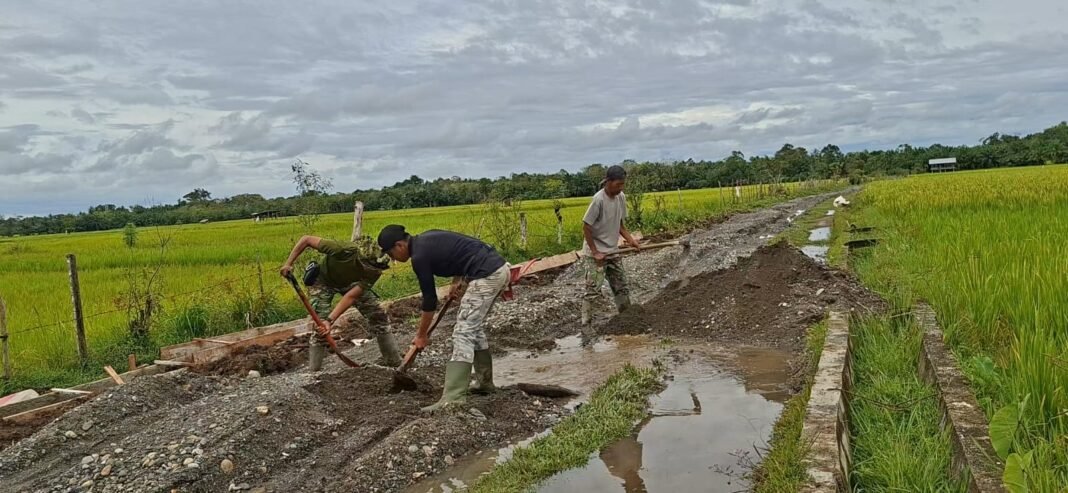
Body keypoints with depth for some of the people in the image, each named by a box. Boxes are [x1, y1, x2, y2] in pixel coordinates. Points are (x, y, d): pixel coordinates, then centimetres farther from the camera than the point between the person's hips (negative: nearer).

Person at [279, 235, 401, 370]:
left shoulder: (375, 271, -32)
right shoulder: (343, 250, -42)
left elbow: (351, 296, -34)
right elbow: (306, 239, -31)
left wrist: (330, 320, -41)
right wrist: (288, 263, -32)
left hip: (350, 283, 3)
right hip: (323, 280, -3)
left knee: (377, 314, -5)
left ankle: (394, 360, 8)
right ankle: (313, 370, -1)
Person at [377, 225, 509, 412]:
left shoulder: (419, 256, -8)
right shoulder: (426, 239, 18)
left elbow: (430, 299, -2)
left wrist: (421, 335, 9)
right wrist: (457, 281, 18)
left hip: (487, 275, -10)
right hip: (499, 266, 10)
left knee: (463, 333, -10)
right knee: (475, 327, 21)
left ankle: (453, 399, -15)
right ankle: (485, 382, 29)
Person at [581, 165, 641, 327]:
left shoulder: (621, 197, -1)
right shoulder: (599, 200, -22)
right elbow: (586, 227, -17)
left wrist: (630, 239, -4)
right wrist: (595, 252, -16)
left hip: (612, 252, 7)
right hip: (595, 253, -7)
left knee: (622, 287, 13)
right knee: (593, 289, -10)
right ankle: (586, 323, -2)